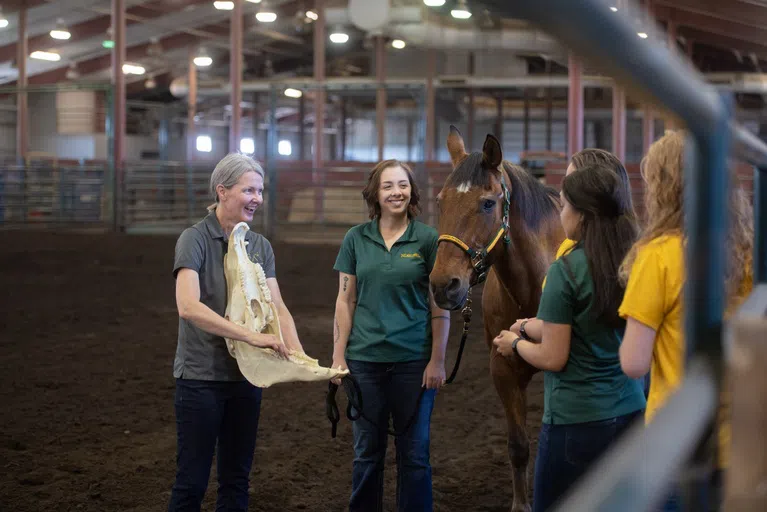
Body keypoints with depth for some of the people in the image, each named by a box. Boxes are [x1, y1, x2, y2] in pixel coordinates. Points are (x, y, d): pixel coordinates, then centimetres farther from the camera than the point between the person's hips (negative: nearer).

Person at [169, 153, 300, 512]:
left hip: (246, 376, 6)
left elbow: (277, 307, 0)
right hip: (201, 375, -5)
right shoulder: (195, 239, -11)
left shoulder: (260, 246, 6)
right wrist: (252, 336, -30)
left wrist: (297, 353, -19)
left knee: (236, 479, 12)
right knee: (192, 481, 1)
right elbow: (188, 306, -25)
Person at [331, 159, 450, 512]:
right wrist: (338, 356, 1)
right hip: (365, 359, 2)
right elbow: (345, 300, 5)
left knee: (414, 452, 5)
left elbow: (440, 305, -1)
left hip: (413, 360, -1)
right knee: (367, 452, 10)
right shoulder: (356, 239, 3)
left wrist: (437, 360, -5)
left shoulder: (428, 239, -2)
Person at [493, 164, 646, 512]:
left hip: (576, 422, -6)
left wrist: (516, 344, 5)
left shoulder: (567, 271, -16)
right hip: (632, 414, 6)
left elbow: (553, 358, -14)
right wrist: (533, 327, 17)